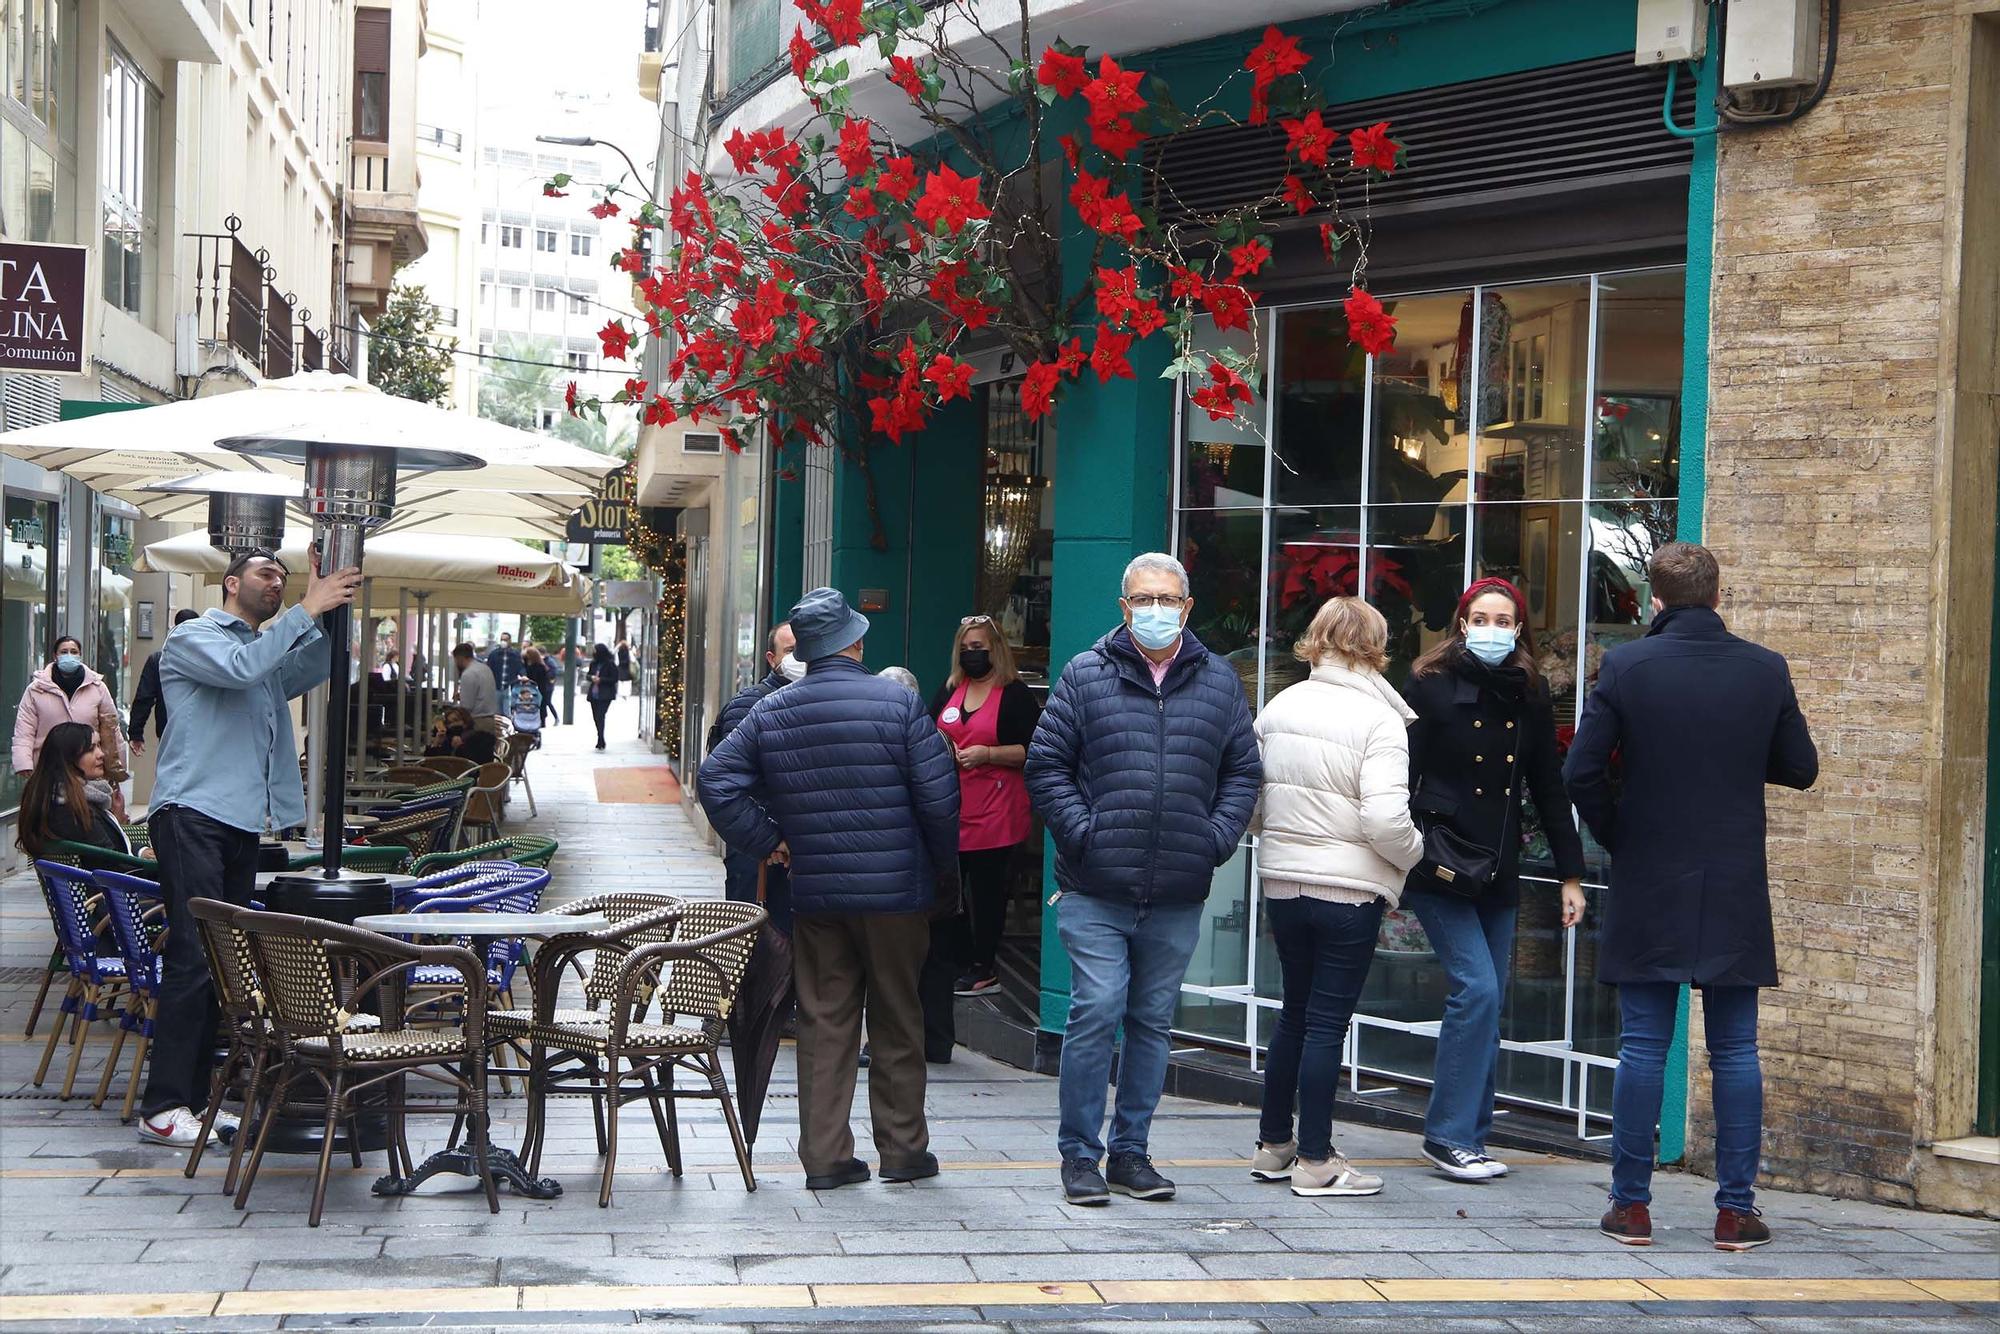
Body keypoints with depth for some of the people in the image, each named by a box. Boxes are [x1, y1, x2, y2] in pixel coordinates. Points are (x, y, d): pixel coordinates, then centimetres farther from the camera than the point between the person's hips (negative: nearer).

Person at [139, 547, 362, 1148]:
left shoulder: (270, 650, 24)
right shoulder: (194, 638, 2)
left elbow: (315, 667, 5)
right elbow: (241, 668, -19)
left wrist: (334, 611, -8)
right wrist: (307, 611, -17)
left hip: (242, 822, 8)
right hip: (193, 813, -8)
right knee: (193, 957, -14)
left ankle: (196, 1096, 11)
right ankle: (162, 1107, -13)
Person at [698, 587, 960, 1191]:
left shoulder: (770, 712, 3)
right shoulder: (898, 702, -8)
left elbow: (716, 780, 1)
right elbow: (939, 798, -9)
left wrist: (768, 841, 7)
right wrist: (946, 875, 5)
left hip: (813, 893, 3)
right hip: (895, 891, -3)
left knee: (823, 1022, 8)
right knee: (897, 1020, 9)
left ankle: (825, 1154, 9)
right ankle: (902, 1149, 16)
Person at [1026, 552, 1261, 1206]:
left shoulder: (1219, 681, 10)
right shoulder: (1085, 675, 2)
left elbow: (1243, 771, 14)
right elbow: (1045, 764, 2)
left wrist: (1217, 838, 0)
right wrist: (1081, 833, -8)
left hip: (1178, 897, 3)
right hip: (1096, 892, -3)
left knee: (1153, 1020, 9)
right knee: (1096, 1012, -8)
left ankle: (1130, 1151, 19)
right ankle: (1079, 1154, 3)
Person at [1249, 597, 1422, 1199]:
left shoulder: (1279, 706, 4)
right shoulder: (1378, 718, -14)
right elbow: (1385, 818, -22)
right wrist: (1414, 854, -3)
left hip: (1281, 881, 6)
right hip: (1350, 888, -6)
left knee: (1295, 1014, 18)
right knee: (1327, 1021, 1)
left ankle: (1273, 1144, 25)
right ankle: (1316, 1161, 7)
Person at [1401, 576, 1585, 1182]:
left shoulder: (1529, 697, 9)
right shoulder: (1430, 687, -5)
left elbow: (1549, 790, 13)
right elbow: (1399, 775, -6)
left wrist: (1570, 874, 11)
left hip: (1499, 872, 5)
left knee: (1486, 1005, 6)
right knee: (1476, 987, -14)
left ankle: (1467, 1137, 14)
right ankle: (1450, 1136, -6)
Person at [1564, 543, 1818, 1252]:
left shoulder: (1626, 667, -8)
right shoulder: (1767, 670, -2)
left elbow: (1581, 770, -10)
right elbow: (1801, 769, 7)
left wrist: (1617, 839, 6)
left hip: (1647, 890, -1)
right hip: (1736, 893, 1)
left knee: (1642, 1048, 5)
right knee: (1735, 1052, 7)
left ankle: (1632, 1205, 7)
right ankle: (1735, 1211, 8)